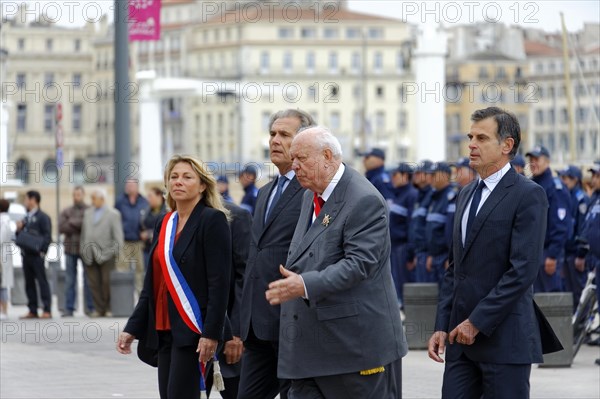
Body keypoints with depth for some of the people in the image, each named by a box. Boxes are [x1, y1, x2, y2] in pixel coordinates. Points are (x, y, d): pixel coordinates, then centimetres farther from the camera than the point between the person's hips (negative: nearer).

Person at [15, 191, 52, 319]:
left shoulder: (42, 217, -3)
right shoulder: (26, 218, 19)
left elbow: (47, 236, -10)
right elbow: (19, 237, 21)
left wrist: (41, 250, -18)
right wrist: (19, 230, 2)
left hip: (36, 255, -8)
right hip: (26, 254, 8)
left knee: (42, 282, -6)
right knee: (29, 283, 8)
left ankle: (47, 311, -6)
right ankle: (32, 311, 12)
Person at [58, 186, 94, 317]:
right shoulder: (66, 212, 12)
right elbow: (61, 227, -1)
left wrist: (73, 223, -8)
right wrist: (80, 226, -9)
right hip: (70, 248, 2)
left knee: (88, 280, 0)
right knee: (70, 280, 3)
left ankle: (89, 307, 5)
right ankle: (69, 308, 5)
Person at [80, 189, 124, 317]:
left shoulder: (113, 214, 1)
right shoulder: (87, 213, 16)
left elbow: (118, 236, -1)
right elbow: (84, 233, 18)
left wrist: (115, 252, -8)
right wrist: (82, 250, 10)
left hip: (105, 255, -4)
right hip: (90, 256, 4)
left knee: (107, 282, -3)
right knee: (94, 283, 1)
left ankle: (109, 308, 7)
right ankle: (99, 309, 5)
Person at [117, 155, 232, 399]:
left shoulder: (212, 220, -7)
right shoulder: (164, 225, 15)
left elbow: (219, 282, -14)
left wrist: (211, 333, -20)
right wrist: (132, 328, 12)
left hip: (193, 332, -7)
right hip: (165, 330, 7)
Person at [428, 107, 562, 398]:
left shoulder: (528, 195, -8)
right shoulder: (466, 195, 17)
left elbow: (523, 270, -16)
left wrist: (477, 322, -16)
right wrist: (442, 327, 8)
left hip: (504, 338, -7)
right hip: (461, 334, 7)